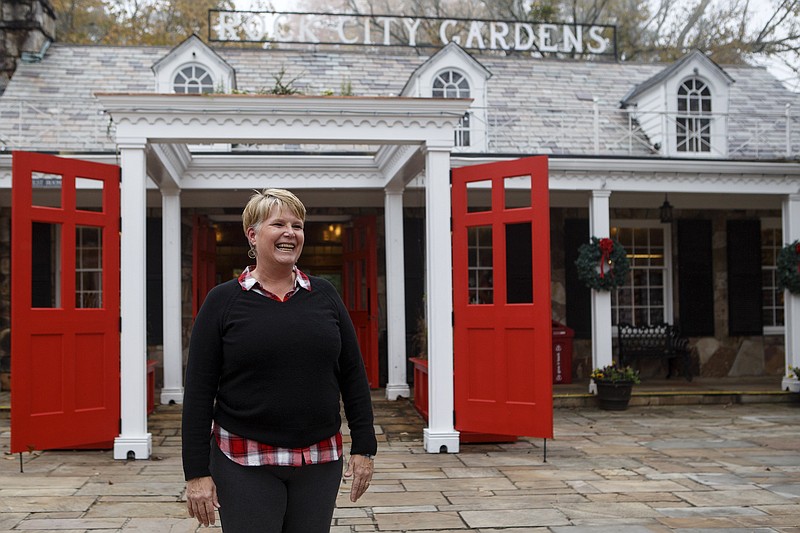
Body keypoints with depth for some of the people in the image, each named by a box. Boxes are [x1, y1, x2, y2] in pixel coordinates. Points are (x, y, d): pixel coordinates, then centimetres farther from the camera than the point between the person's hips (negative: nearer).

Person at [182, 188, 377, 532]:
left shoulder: (324, 296, 5)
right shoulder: (224, 301, -2)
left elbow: (353, 375, 8)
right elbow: (199, 391, -4)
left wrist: (364, 447, 4)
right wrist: (197, 472, -7)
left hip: (320, 459, 3)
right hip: (245, 464, -2)